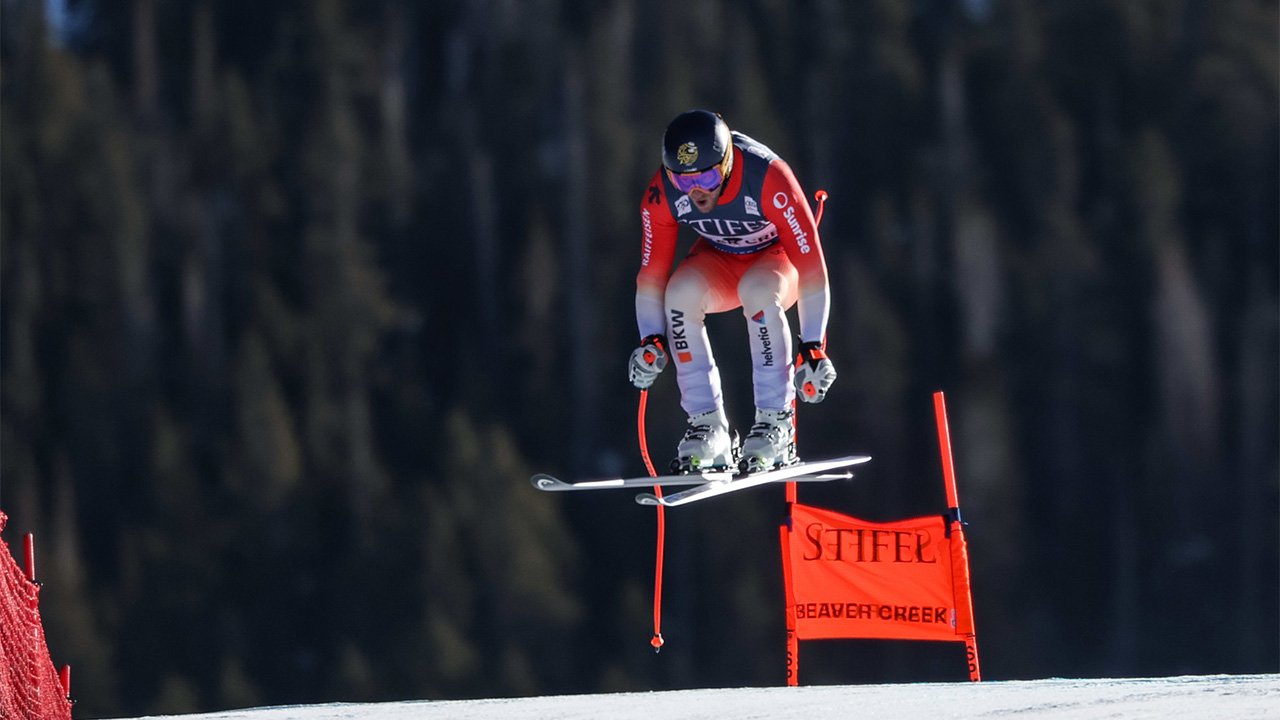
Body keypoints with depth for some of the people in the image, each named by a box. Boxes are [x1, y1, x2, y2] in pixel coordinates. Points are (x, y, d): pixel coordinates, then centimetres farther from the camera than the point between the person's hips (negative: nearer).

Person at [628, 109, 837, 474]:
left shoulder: (769, 179, -35)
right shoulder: (662, 194, -23)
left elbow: (812, 265, -32)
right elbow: (652, 272, -10)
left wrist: (813, 348, -35)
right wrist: (650, 341, -21)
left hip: (779, 258, -3)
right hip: (720, 262, 3)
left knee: (757, 289, -38)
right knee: (681, 290, -30)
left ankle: (776, 424, -28)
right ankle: (708, 429, -22)